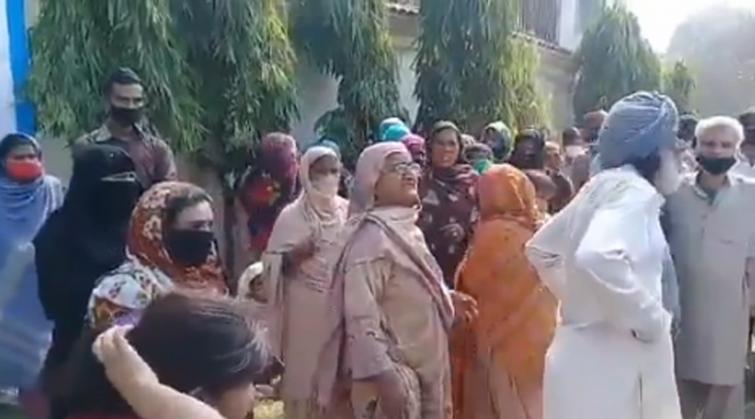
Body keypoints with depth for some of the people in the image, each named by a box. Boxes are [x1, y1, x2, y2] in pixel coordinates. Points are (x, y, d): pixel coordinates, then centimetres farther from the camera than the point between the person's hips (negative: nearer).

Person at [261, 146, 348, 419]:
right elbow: (273, 264, -5)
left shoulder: (349, 211, 4)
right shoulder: (292, 215, -4)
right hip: (306, 309, -3)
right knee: (306, 371, 3)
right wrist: (295, 254, -22)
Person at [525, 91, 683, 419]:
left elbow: (540, 248, 20)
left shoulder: (604, 186, 11)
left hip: (587, 353, 9)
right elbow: (598, 256, -36)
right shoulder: (634, 191, -15)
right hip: (610, 362, -9)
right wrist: (649, 318, -22)